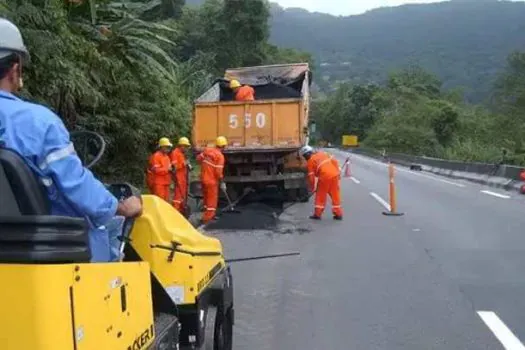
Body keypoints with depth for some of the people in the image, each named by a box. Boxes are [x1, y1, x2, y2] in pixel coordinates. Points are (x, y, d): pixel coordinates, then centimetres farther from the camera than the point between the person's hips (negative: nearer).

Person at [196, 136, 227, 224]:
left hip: (203, 178, 7)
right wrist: (222, 183, -8)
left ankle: (210, 215, 36)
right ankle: (207, 218, 4)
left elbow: (198, 158, 10)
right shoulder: (220, 156, -16)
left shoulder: (207, 150, 2)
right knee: (212, 199, 4)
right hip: (212, 180, -7)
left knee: (207, 197, 21)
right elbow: (218, 171, -18)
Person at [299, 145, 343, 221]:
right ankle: (338, 214, 16)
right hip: (334, 174, 5)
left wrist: (311, 188, 16)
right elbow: (335, 161, 16)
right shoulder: (322, 153, 23)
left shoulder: (310, 161, 7)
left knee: (320, 195, 9)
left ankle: (317, 214, 15)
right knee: (335, 195, 12)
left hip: (324, 176, -5)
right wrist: (337, 172, 19)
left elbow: (311, 177, 5)